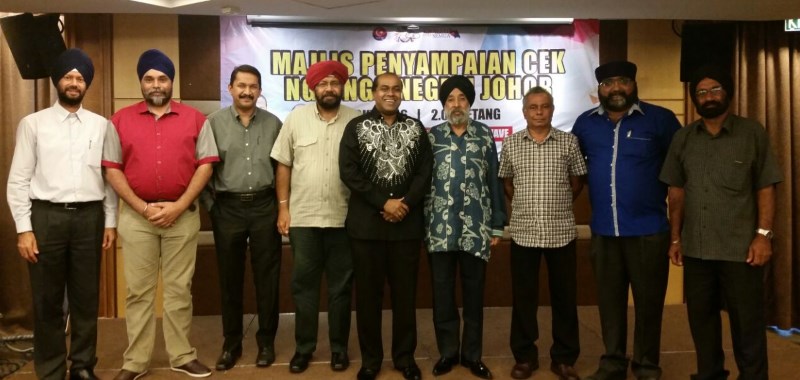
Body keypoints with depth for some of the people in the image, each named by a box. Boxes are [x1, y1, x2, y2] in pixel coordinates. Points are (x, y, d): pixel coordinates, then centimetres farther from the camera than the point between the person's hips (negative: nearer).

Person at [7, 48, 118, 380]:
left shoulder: (101, 125, 7)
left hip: (89, 217, 2)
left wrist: (110, 221, 4)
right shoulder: (33, 124, 2)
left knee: (86, 297, 10)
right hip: (46, 216, -1)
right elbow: (18, 180, 0)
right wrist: (24, 228, -6)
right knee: (47, 300, 8)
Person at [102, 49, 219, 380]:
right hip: (136, 216, 0)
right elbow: (112, 170, 1)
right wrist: (143, 207, -10)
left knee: (179, 289, 8)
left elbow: (205, 165, -1)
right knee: (138, 291, 7)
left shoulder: (194, 119, 3)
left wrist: (178, 206, -10)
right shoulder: (120, 120, 4)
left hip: (183, 214, 0)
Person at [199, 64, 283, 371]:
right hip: (227, 208, 0)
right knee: (229, 278, 9)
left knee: (267, 277, 6)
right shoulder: (213, 123, 2)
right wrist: (210, 205, -3)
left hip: (265, 207, 0)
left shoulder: (273, 124, 5)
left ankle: (266, 341, 20)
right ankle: (231, 342, 23)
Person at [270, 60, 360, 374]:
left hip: (343, 218, 0)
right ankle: (303, 347, 23)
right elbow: (283, 165, 5)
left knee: (340, 286, 10)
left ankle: (339, 347, 24)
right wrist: (283, 208, 1)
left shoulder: (357, 121, 1)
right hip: (303, 217, 1)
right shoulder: (296, 117, 3)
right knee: (303, 284, 8)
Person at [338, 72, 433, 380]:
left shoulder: (415, 128, 9)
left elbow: (425, 171, 2)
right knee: (368, 292, 6)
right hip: (366, 223, -1)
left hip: (407, 223, 2)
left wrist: (405, 204, -13)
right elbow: (348, 171, -7)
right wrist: (384, 202, -14)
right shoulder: (356, 127, 3)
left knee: (405, 292, 9)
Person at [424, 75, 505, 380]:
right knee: (442, 292, 7)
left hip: (476, 228, 0)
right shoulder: (431, 136, 5)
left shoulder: (485, 135, 6)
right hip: (440, 229, 0)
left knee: (474, 292, 9)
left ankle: (472, 355, 21)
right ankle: (448, 352, 22)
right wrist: (421, 225, -2)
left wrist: (497, 225, 3)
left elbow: (494, 182, 6)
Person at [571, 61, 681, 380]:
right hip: (603, 230, 3)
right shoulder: (585, 123, 7)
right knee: (609, 301, 13)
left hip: (648, 229, -3)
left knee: (648, 302, 8)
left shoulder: (660, 119, -4)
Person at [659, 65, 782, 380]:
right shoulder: (683, 138, 8)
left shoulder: (752, 133, 1)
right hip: (695, 248, 3)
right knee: (701, 319, 13)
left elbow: (766, 188, -1)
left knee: (747, 322, 5)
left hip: (740, 248, -3)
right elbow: (677, 192, 10)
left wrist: (763, 234, -10)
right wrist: (676, 238, 7)